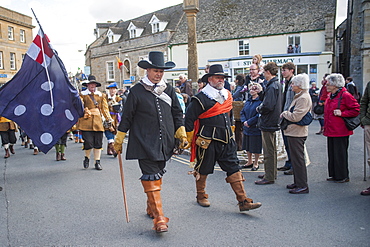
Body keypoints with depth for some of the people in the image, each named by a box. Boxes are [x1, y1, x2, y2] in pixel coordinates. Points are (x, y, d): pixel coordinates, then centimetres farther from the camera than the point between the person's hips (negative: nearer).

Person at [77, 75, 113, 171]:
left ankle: (97, 162, 13)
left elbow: (104, 107, 14)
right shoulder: (82, 94, 8)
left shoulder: (101, 95, 17)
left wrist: (108, 118, 4)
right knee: (88, 142, -7)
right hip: (86, 121, -3)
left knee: (98, 142, 2)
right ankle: (87, 158, 21)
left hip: (98, 121, 3)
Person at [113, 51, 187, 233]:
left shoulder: (169, 90, 10)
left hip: (164, 143, 5)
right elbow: (127, 117, 1)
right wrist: (118, 140, 5)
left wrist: (182, 134, 6)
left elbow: (177, 114, 15)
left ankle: (151, 207, 35)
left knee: (158, 175, 16)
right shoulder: (137, 91, -3)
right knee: (151, 178, -9)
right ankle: (159, 218, -7)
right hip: (145, 144, -5)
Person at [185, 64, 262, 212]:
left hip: (226, 140, 6)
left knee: (234, 169, 1)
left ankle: (243, 201, 3)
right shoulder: (201, 98, -12)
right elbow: (189, 118, -9)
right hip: (207, 142, -6)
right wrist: (192, 140, -6)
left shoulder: (227, 96, 11)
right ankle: (201, 196, 30)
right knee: (203, 170, 9)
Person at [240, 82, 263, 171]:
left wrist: (249, 122, -17)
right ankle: (250, 162, 31)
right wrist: (244, 121, -6)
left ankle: (255, 163, 19)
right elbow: (242, 112, 12)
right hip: (246, 128, 7)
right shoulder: (248, 101, 11)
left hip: (255, 128, -7)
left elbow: (259, 115, -19)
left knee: (256, 147, 4)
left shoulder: (260, 101, -13)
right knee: (247, 146, 16)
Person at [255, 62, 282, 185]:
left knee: (268, 151, -3)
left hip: (268, 123, -10)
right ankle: (271, 173, 30)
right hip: (274, 121, 10)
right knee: (272, 149, 18)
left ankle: (269, 177, 4)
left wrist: (259, 109, -8)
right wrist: (262, 108, 11)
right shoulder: (278, 84, 11)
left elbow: (268, 106, -27)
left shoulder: (271, 86, -19)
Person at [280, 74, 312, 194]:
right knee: (295, 158, 17)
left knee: (298, 159, -3)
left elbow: (295, 117, -24)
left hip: (297, 134, -11)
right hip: (294, 132, 11)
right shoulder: (299, 96, 15)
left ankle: (303, 186, 5)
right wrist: (286, 114, 4)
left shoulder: (304, 98, -18)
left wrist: (284, 113, -9)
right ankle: (298, 182, 28)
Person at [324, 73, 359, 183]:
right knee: (331, 153, 13)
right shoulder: (330, 96, 14)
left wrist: (342, 113, -19)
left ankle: (343, 176, 13)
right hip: (330, 130, 8)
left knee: (340, 154, 0)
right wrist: (325, 126, 17)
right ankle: (333, 175, 24)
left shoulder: (345, 95, -12)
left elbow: (356, 110, -13)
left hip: (340, 132, -8)